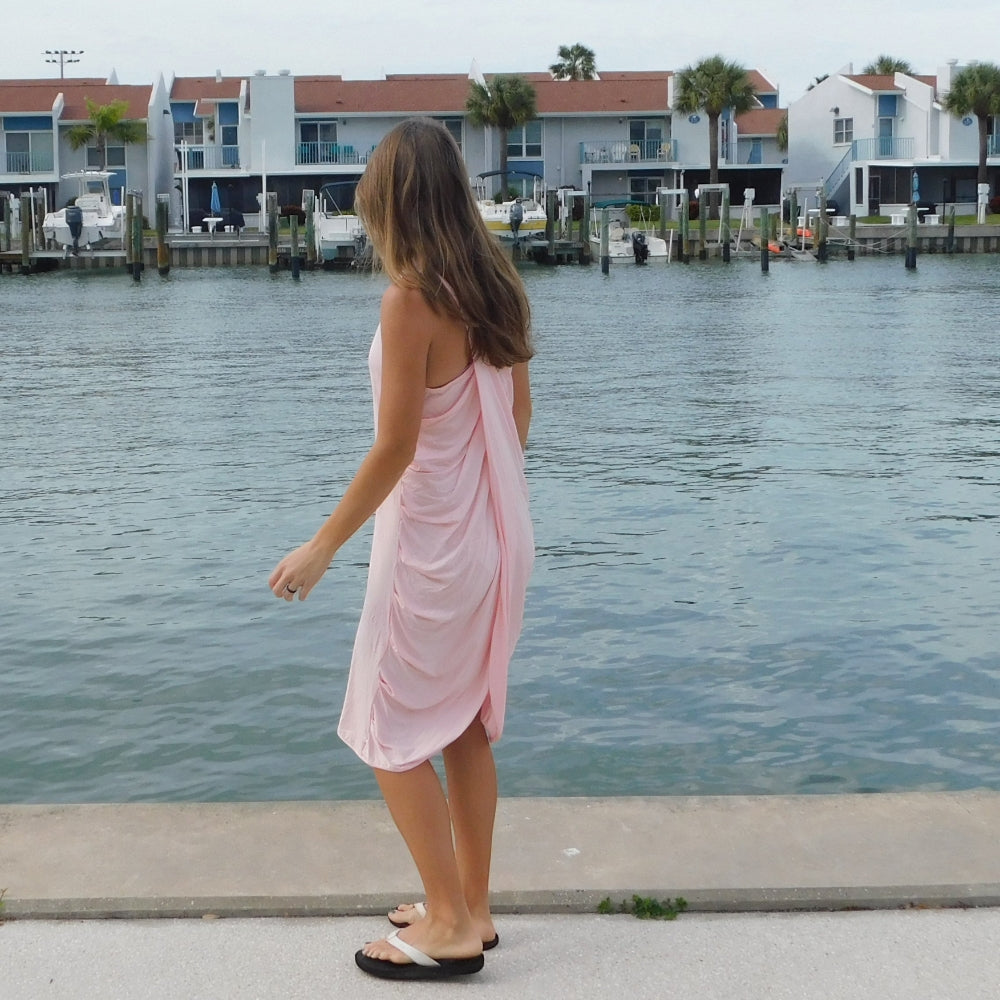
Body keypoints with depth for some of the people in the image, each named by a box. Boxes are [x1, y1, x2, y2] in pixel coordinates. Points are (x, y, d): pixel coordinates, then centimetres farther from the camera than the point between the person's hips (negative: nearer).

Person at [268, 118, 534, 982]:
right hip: (496, 532, 8)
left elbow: (396, 446, -19)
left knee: (393, 733, 5)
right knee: (466, 726, 17)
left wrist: (323, 546, -12)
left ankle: (451, 926, 11)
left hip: (432, 541, -8)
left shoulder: (412, 297, -19)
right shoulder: (496, 286, 3)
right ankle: (470, 908, 28)